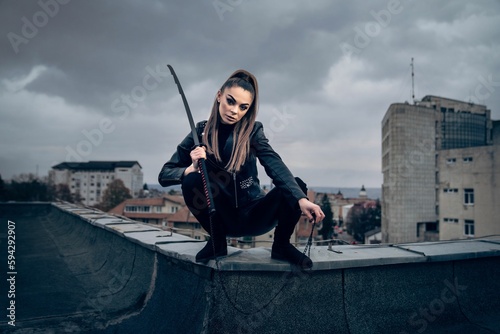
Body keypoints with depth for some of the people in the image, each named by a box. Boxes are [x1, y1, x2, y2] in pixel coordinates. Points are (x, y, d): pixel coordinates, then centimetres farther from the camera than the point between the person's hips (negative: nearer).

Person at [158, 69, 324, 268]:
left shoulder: (252, 131, -8)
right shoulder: (201, 133, -6)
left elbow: (275, 166, -25)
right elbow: (164, 175, -6)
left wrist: (301, 199, -42)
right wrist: (191, 168, -29)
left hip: (254, 215, 0)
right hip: (222, 218, 1)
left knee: (294, 187, -27)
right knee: (192, 181, -27)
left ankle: (281, 246, -1)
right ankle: (217, 240, -5)